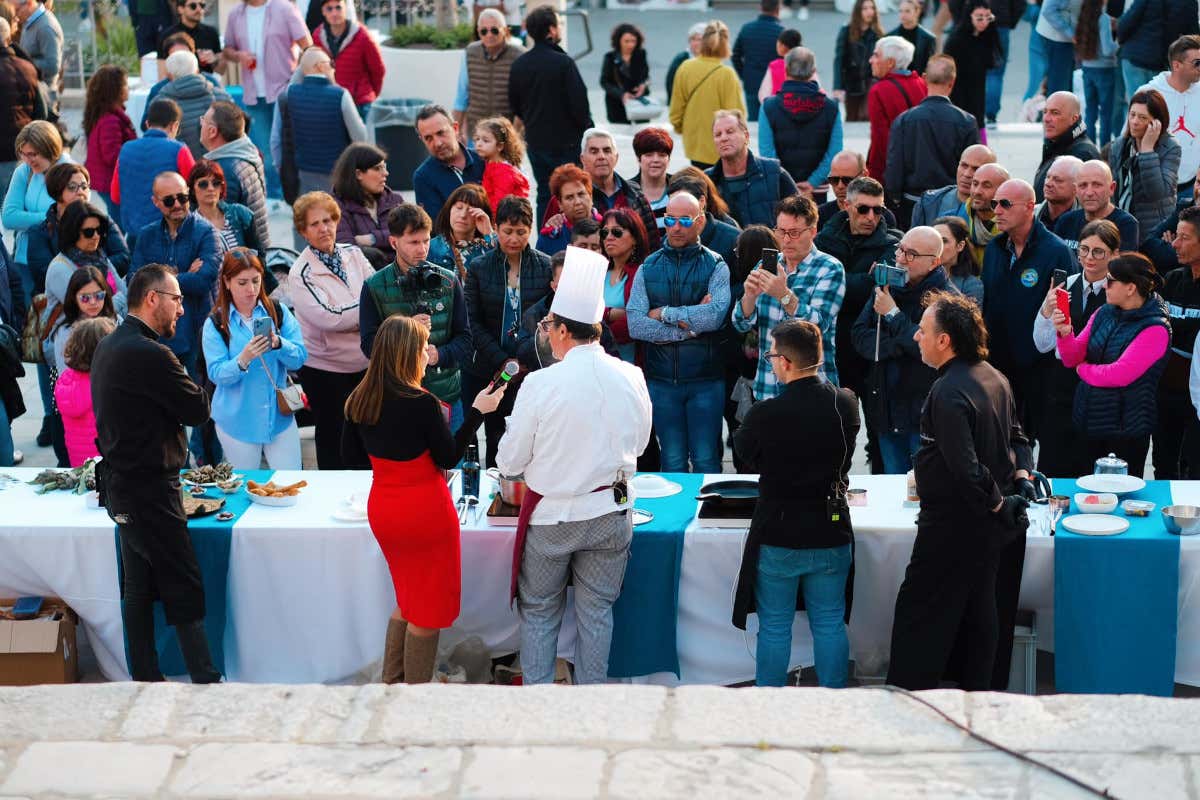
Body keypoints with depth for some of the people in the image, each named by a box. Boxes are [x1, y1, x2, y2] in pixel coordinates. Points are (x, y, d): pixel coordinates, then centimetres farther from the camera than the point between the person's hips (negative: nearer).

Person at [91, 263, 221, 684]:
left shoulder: (108, 346, 9)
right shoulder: (149, 354, -22)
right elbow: (199, 409, -15)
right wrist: (189, 382, 1)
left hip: (121, 485, 10)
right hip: (150, 490, -10)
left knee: (139, 587, 15)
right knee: (185, 590, -2)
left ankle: (144, 680, 21)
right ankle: (206, 681, 3)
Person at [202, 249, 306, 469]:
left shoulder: (278, 312, 2)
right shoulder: (216, 323, -4)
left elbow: (299, 358, -5)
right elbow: (216, 374, -12)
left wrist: (278, 344, -25)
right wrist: (243, 359, -30)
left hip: (279, 415, 2)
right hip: (238, 422, -2)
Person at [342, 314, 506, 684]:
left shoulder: (358, 400, -4)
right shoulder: (422, 403, -21)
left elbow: (350, 456, 6)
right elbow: (449, 458, -10)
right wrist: (478, 412, -5)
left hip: (382, 509, 6)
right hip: (425, 511, -6)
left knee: (408, 598, 24)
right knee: (429, 607, 9)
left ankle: (391, 681, 27)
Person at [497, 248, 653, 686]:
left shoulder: (540, 384, -18)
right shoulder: (631, 378, -7)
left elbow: (509, 462, -10)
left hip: (552, 516, -3)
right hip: (611, 514, 3)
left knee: (539, 612, 14)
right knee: (597, 610, 16)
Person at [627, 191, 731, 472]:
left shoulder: (715, 266, 1)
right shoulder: (648, 268, 7)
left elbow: (716, 315, -17)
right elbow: (635, 325, -5)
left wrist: (664, 313, -9)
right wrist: (690, 325, -11)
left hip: (705, 379, -2)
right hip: (661, 380, 2)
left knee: (706, 460, 0)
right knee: (672, 462, 8)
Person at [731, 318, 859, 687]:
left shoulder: (766, 414, -22)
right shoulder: (847, 404, -9)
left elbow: (743, 448, -2)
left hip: (778, 536, -3)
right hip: (832, 533, 3)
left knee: (774, 628, 10)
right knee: (830, 625, 14)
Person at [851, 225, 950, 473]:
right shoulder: (885, 288, 9)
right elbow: (860, 338, 0)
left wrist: (892, 314, -14)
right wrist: (900, 346, -16)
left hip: (925, 415, -6)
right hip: (887, 412, 6)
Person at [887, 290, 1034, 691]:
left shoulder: (948, 393, -25)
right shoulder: (993, 377, 6)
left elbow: (965, 468, -29)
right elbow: (1017, 437, 16)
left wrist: (997, 504, -16)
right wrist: (1022, 481, 4)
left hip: (954, 525, -9)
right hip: (991, 523, 9)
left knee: (919, 613, 0)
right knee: (980, 609, 17)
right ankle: (977, 690, 26)